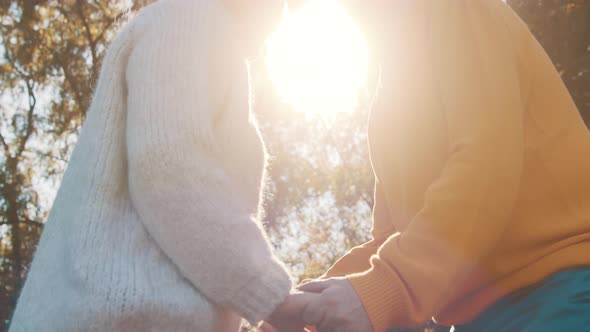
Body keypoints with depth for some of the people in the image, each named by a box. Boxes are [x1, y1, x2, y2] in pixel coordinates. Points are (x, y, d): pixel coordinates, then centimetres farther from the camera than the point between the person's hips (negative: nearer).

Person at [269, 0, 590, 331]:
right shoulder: (396, 91, 21)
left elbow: (489, 163, -20)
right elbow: (393, 235, 18)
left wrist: (383, 289, -27)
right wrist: (312, 304, 4)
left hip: (561, 288, -8)